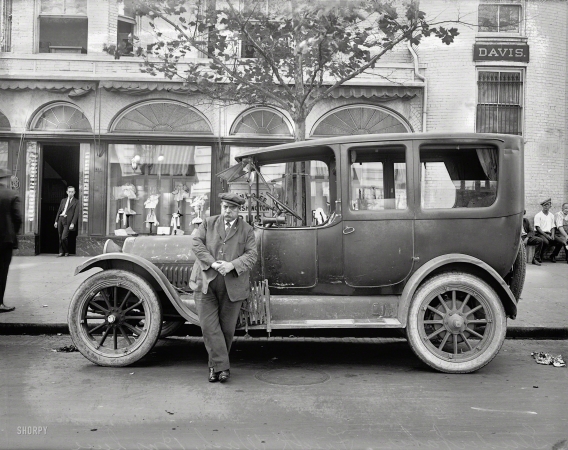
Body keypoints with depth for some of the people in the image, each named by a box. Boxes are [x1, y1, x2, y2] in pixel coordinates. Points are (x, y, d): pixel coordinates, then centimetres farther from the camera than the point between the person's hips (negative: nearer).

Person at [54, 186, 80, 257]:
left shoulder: (76, 202, 1)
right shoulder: (63, 200, 18)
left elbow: (76, 214, -6)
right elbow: (59, 211, 18)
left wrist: (73, 223, -14)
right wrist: (56, 221, 11)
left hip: (68, 221, -5)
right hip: (61, 219, 5)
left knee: (64, 237, -13)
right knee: (60, 237, 6)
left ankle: (66, 251, 6)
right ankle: (61, 252, 14)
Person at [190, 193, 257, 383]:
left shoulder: (246, 230, 7)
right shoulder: (208, 223, 10)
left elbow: (251, 255, -2)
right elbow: (196, 243, -1)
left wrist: (232, 265, -19)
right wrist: (212, 262, -15)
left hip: (232, 286, 0)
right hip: (205, 282, 0)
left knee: (227, 328, 6)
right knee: (208, 325, -6)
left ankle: (215, 365, 23)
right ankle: (221, 366, 0)